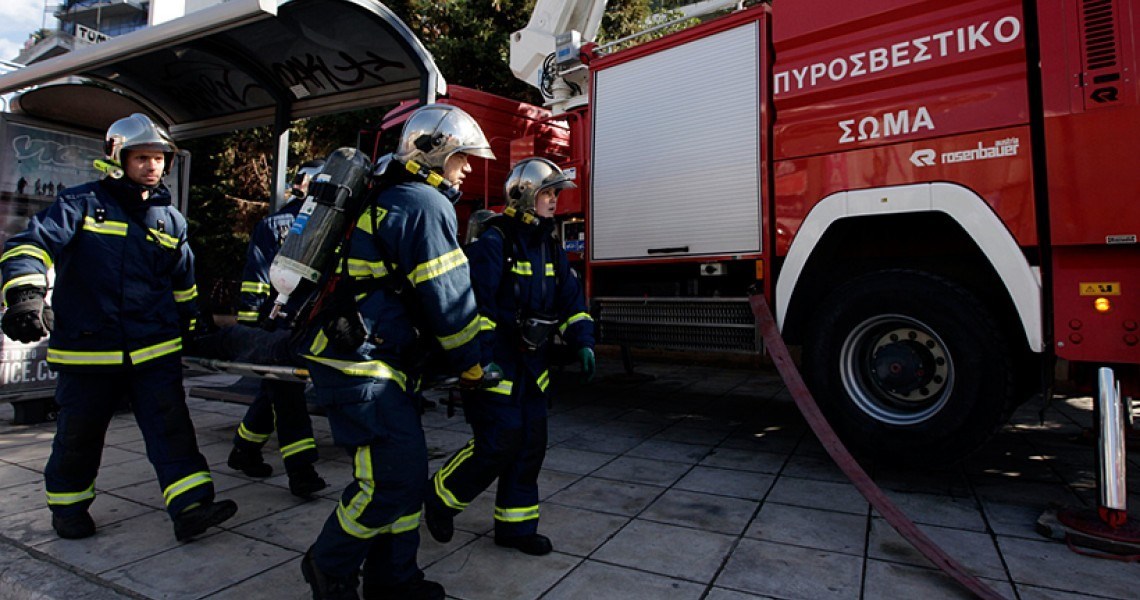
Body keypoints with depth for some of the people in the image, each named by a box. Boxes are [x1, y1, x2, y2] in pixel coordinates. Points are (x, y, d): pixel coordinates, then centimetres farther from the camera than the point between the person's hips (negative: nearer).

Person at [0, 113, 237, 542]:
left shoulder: (170, 220, 12)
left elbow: (184, 282, 21)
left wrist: (190, 326, 23)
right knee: (79, 435, 13)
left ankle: (190, 506, -5)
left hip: (155, 349, 2)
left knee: (171, 425, -5)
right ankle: (68, 507, 36)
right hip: (87, 350, -2)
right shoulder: (81, 204, -1)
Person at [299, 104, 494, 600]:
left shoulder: (388, 197, 19)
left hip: (378, 362, 11)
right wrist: (471, 367, -3)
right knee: (393, 475, -5)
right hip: (359, 367, -11)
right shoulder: (426, 204, -14)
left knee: (407, 470, 14)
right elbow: (448, 299, -17)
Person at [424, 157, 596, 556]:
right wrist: (481, 360, -24)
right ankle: (441, 497, 18)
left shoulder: (549, 246, 11)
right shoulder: (493, 242, -14)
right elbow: (475, 304, -20)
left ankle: (515, 525, 24)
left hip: (531, 363, 8)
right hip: (493, 360, -8)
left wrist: (583, 343, 0)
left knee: (531, 443, 9)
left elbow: (570, 299, 13)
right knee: (499, 441, -8)